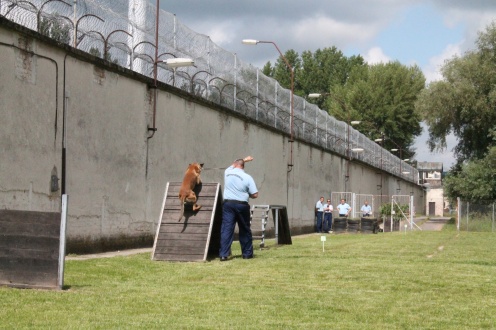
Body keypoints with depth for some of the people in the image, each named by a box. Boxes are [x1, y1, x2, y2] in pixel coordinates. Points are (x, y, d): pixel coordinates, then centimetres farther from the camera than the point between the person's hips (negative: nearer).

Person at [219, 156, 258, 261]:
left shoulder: (227, 172, 4)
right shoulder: (247, 177, -5)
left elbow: (233, 165, 29)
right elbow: (255, 194, -6)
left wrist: (244, 159, 42)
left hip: (228, 204, 1)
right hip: (242, 205, -1)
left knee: (226, 229, -3)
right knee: (245, 230, 12)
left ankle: (223, 254, -11)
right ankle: (247, 253, 21)